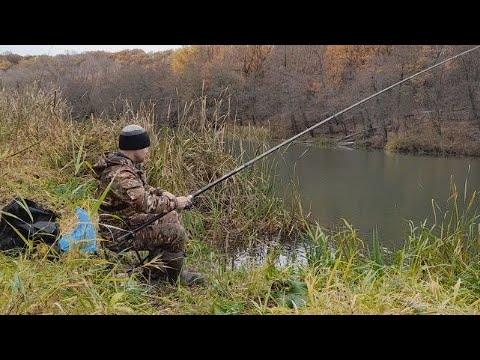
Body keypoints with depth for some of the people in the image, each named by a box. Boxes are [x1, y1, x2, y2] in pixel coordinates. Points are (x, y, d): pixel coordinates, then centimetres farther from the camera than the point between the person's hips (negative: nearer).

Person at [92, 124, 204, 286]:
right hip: (119, 235, -11)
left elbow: (140, 189, 20)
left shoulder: (127, 163, 4)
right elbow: (146, 204, -33)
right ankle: (175, 276, 10)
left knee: (171, 217, 16)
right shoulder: (120, 174, -28)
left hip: (128, 220, 11)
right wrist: (174, 202, -20)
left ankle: (156, 270, 20)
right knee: (176, 232, -14)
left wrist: (161, 193, 2)